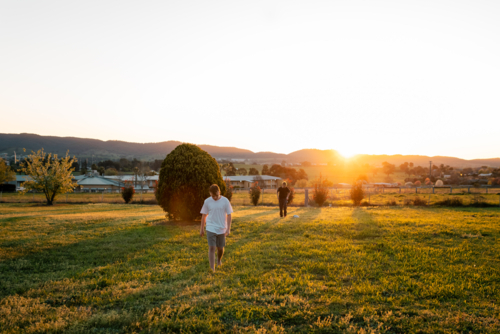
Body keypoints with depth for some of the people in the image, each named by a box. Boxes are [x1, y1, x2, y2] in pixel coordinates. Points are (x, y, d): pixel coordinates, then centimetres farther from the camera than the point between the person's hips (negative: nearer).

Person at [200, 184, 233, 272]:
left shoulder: (225, 201, -7)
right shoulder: (207, 201, -4)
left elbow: (229, 215, -3)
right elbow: (204, 215, 6)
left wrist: (228, 229, -11)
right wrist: (201, 229, 9)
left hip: (221, 229, 1)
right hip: (210, 228, -1)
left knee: (220, 248, 12)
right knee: (211, 248, -10)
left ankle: (219, 260, 44)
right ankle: (212, 269, -8)